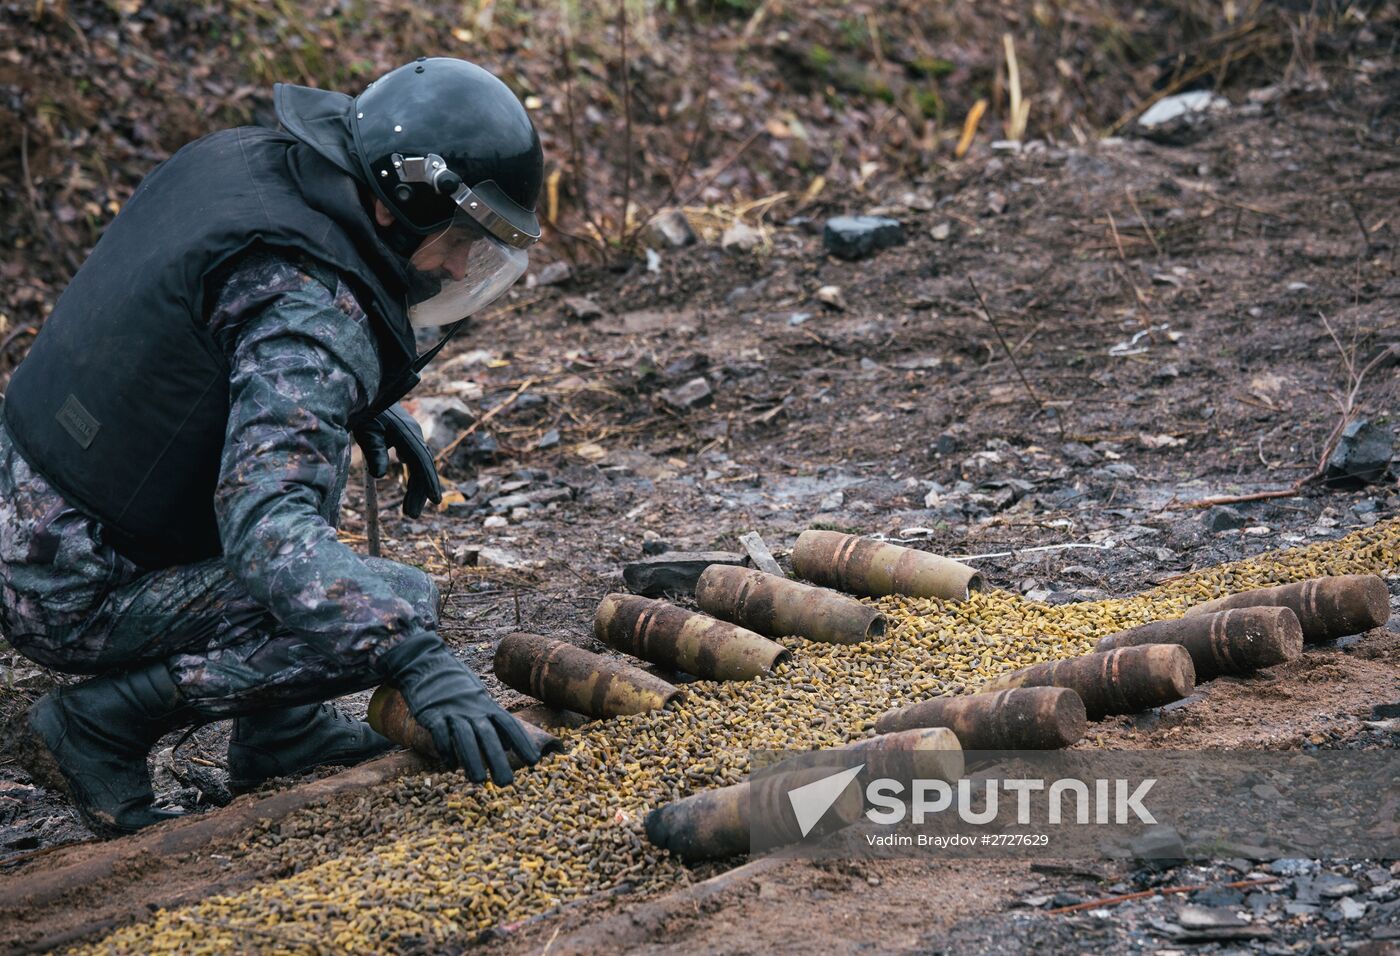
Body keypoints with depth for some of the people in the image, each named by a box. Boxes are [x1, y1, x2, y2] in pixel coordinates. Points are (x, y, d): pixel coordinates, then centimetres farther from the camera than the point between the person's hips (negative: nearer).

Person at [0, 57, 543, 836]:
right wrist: (419, 660, -44)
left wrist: (373, 403, 16)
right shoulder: (311, 314, -24)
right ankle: (108, 717, -5)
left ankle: (280, 730, 18)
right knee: (400, 608, -15)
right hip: (77, 601, -9)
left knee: (304, 422, 21)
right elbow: (269, 525, -37)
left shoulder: (245, 159, 3)